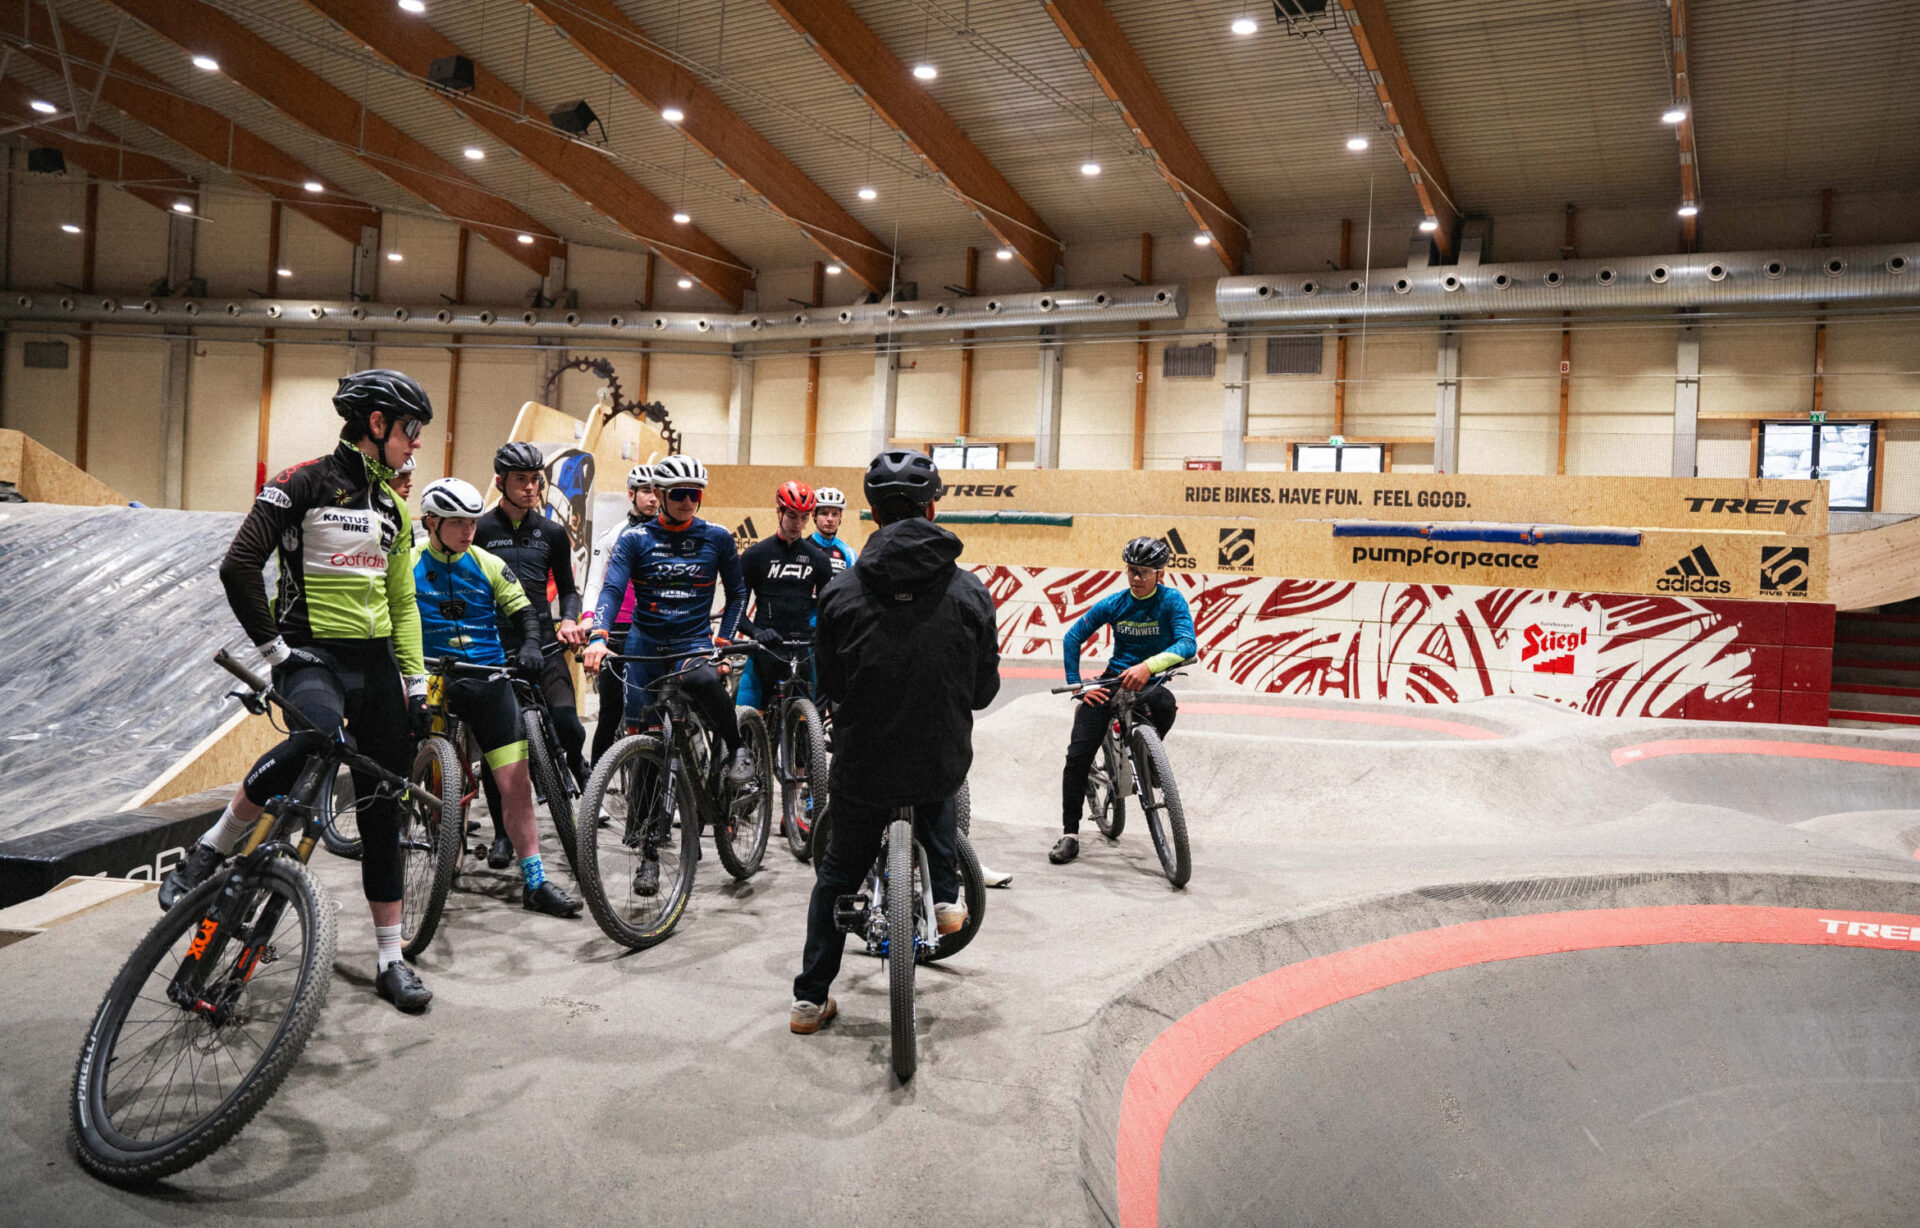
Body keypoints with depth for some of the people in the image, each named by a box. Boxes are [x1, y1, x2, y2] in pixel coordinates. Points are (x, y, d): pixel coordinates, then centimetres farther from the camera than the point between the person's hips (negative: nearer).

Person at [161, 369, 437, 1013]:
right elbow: (239, 566, -11)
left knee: (382, 808, 6)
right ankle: (208, 854, -17)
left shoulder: (390, 507, 16)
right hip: (312, 656, -6)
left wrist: (416, 682, 13)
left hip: (375, 662, 6)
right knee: (319, 735, -40)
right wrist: (273, 646, -13)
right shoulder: (305, 482, -5)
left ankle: (390, 959, 15)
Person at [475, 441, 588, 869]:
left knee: (566, 724, -17)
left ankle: (576, 767, 17)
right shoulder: (480, 529, 3)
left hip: (542, 642, 1)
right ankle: (503, 833, 13)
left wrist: (569, 619, -4)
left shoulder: (552, 532, 10)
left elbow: (567, 588, 15)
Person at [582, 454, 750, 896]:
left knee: (700, 679, -39)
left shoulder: (717, 539, 3)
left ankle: (737, 748, -10)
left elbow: (737, 593, 13)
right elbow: (611, 589, -12)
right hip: (645, 645, 1)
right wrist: (598, 637, -29)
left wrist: (723, 639, -1)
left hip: (694, 643, -1)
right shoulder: (634, 539, -1)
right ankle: (650, 854, 11)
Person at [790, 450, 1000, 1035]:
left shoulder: (840, 591, -8)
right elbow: (984, 689, 2)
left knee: (837, 873, 20)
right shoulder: (970, 592, -8)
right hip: (941, 762, 1)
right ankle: (945, 896, 28)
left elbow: (828, 684, 3)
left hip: (861, 766, 0)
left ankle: (810, 998, 25)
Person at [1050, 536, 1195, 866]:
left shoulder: (1171, 602, -9)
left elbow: (1187, 644, -25)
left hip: (1150, 681, -2)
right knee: (1078, 755, -11)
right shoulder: (1114, 604, -1)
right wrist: (1077, 685, -5)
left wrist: (1147, 667, -41)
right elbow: (1073, 638, 4)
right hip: (1113, 680, 2)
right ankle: (1070, 834, 0)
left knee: (1165, 703, -38)